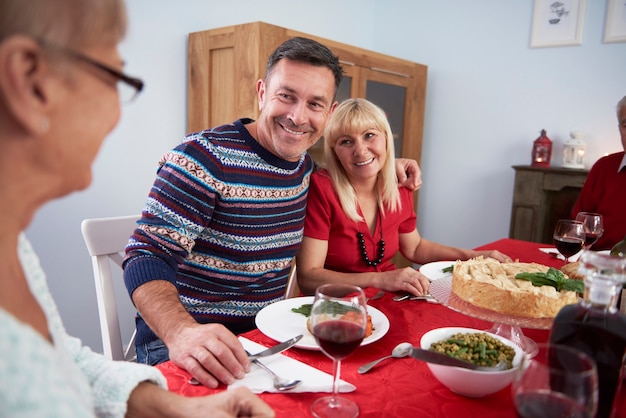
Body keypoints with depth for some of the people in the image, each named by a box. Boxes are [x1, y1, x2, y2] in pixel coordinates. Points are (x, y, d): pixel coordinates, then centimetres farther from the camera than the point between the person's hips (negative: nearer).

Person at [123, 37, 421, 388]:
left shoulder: (305, 164, 6)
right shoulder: (205, 157, -16)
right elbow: (147, 257, -20)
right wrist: (181, 332, -39)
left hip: (267, 335, 6)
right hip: (191, 344, -6)